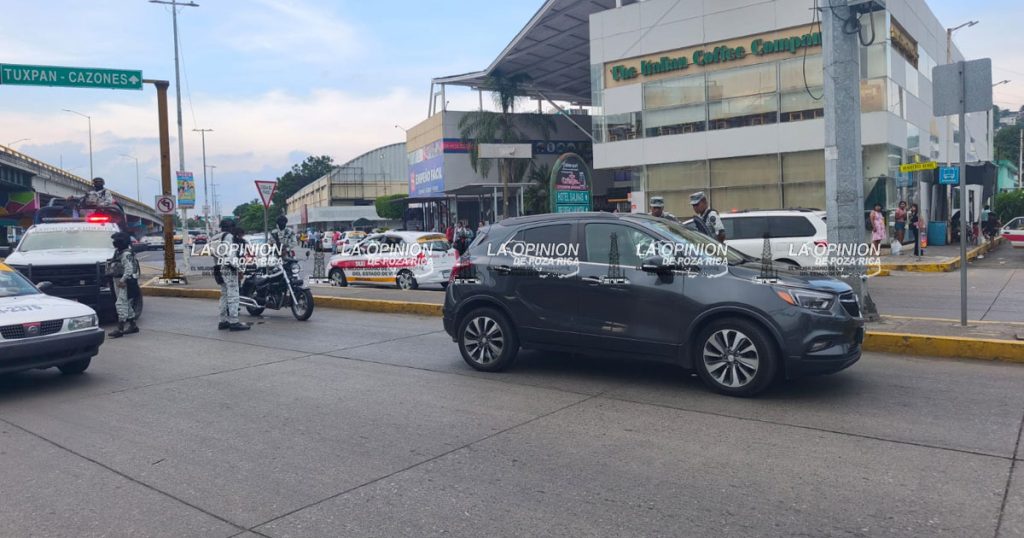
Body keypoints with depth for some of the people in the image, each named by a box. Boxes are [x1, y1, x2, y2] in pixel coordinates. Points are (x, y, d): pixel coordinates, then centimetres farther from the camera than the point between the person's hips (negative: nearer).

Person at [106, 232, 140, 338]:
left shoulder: (126, 254, -15)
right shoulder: (118, 253, 15)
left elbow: (129, 269, -24)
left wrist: (122, 280, -29)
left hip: (125, 283, -10)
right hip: (118, 281, 10)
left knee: (121, 304, -13)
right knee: (126, 304, 15)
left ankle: (120, 329, -15)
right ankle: (133, 326, 24)